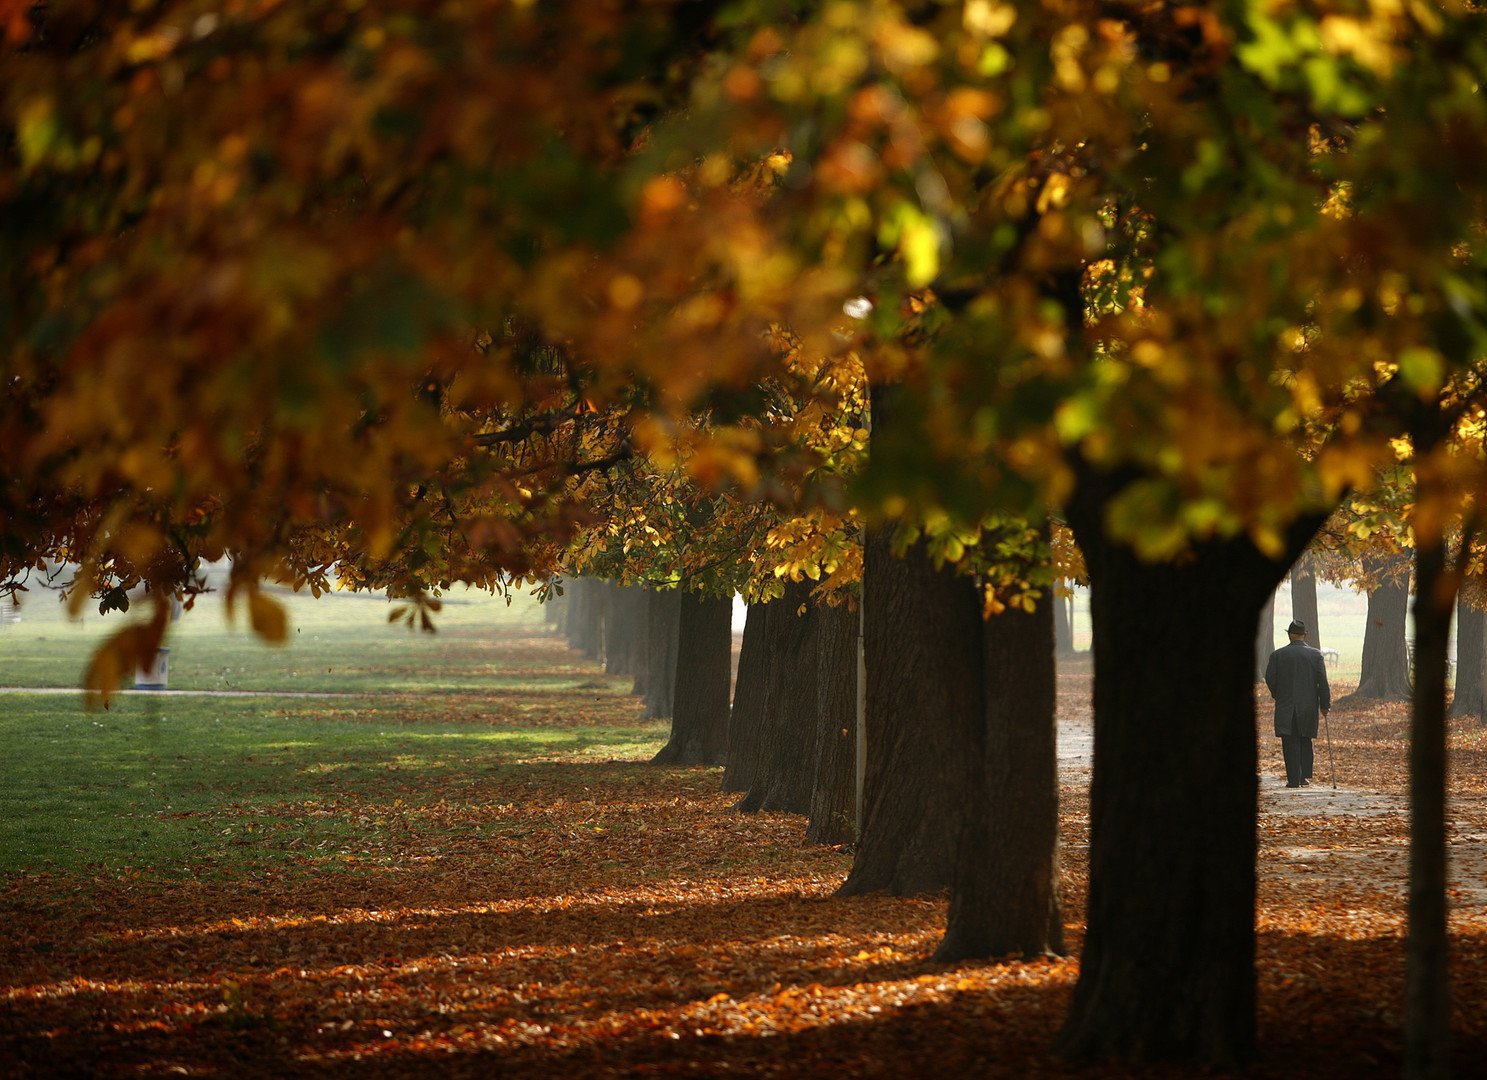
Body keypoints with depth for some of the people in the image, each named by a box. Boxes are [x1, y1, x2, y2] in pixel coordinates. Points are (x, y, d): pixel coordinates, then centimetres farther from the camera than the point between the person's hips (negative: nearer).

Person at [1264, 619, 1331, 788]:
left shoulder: (1278, 654, -4)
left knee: (1290, 743, 2)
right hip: (1309, 706, 1)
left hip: (1286, 706, -1)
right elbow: (1323, 682, -5)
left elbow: (1270, 679, -4)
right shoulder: (1316, 655, -2)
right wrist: (1325, 705, 3)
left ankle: (1294, 779, -3)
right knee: (1305, 741, 15)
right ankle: (1305, 776, 12)